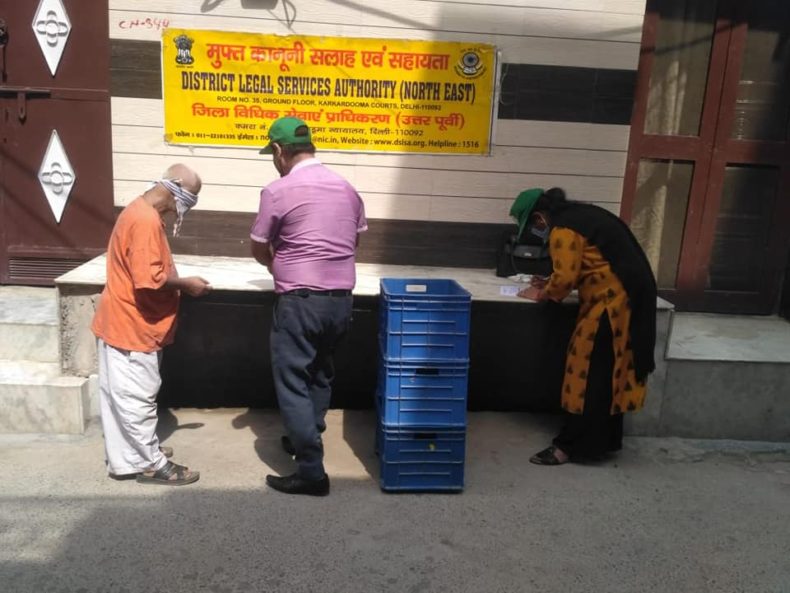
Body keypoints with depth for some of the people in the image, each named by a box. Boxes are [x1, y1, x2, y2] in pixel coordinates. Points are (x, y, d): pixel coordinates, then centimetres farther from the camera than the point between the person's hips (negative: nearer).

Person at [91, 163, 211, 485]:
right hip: (132, 325, -11)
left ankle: (129, 456, 30)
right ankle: (153, 465, 11)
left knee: (121, 395, 17)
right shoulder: (146, 220, -22)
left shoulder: (141, 212, 12)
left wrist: (179, 283, 10)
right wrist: (186, 285, -14)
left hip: (122, 322, 11)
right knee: (137, 398, 1)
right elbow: (149, 280, -28)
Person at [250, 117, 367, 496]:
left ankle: (311, 472, 3)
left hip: (300, 301, -7)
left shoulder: (278, 191, -10)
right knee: (320, 372, 23)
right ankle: (306, 438, 38)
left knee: (292, 383, 2)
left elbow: (258, 249, 0)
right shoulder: (347, 189, 9)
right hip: (341, 300, 7)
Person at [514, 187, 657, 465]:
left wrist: (543, 294, -1)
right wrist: (549, 284, 15)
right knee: (606, 372, 14)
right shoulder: (578, 214, 16)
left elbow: (565, 277, -19)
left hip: (612, 301, -10)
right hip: (622, 296, 10)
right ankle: (603, 439, 23)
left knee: (589, 373, -5)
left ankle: (572, 445, 2)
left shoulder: (563, 229, -15)